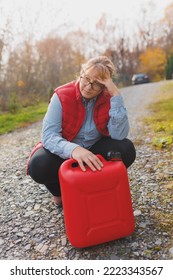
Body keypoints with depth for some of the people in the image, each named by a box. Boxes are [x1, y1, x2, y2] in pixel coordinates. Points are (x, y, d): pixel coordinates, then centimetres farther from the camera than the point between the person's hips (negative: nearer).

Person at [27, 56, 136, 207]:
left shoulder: (108, 98, -14)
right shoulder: (62, 96, -20)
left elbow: (119, 135, -28)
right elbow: (49, 135, -29)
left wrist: (116, 95, -33)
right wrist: (74, 149, -50)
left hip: (95, 150, 2)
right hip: (65, 152, -2)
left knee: (126, 149, -24)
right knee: (39, 165, -32)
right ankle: (60, 192, 4)